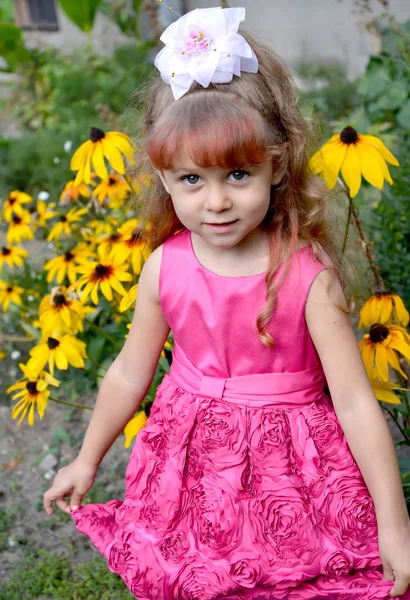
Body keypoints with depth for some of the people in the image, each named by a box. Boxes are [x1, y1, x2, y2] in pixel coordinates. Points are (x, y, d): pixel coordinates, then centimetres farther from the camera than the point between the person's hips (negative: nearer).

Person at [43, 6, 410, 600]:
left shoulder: (308, 276, -21)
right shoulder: (164, 267, -10)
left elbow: (355, 404, -17)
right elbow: (130, 371, 4)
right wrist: (86, 461, 15)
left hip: (289, 467, -3)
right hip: (192, 464, 3)